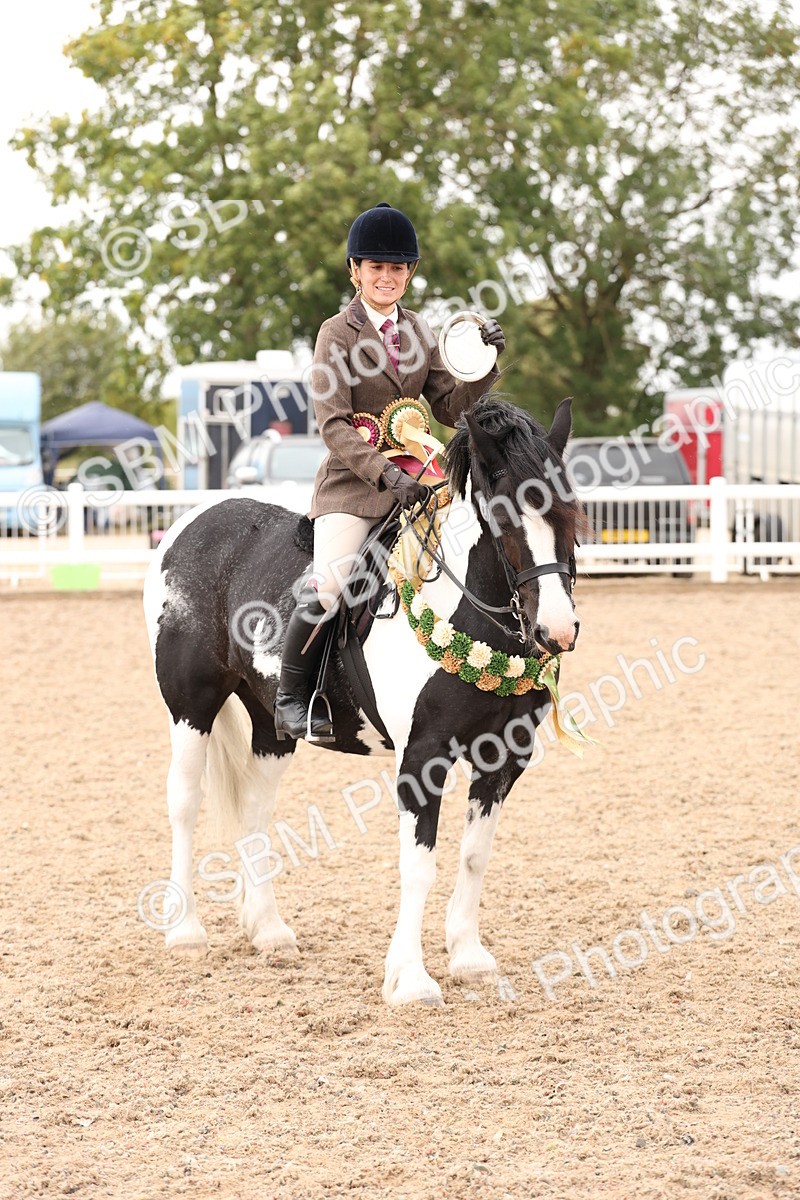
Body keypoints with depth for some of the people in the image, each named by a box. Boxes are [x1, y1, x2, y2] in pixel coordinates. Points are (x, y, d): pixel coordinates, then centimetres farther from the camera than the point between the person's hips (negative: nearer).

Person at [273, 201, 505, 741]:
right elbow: (334, 424, -12)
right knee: (327, 589, -23)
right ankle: (290, 700, -6)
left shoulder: (418, 331, 13)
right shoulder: (338, 334, -3)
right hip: (353, 482, -6)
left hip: (412, 481, 6)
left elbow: (450, 408, 12)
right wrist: (385, 474, -25)